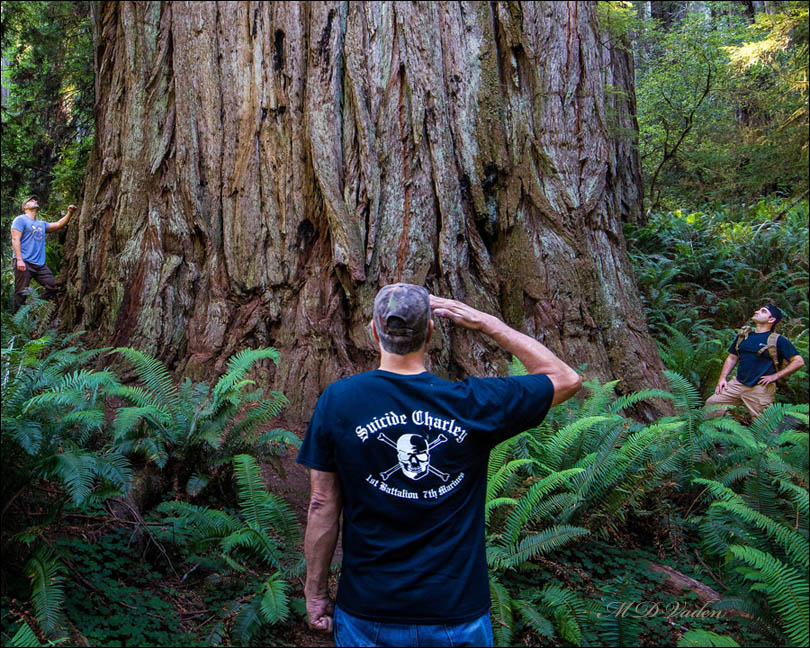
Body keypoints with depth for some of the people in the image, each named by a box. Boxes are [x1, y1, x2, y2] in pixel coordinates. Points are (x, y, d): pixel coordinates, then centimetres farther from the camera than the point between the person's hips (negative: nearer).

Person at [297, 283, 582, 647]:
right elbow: (566, 379, 3)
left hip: (367, 618, 1)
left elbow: (322, 506, -5)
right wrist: (487, 324, 1)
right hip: (459, 616, 0)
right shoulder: (472, 404, -11)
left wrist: (315, 592, 7)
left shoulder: (337, 402, -10)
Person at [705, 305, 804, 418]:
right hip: (737, 383, 5)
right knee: (711, 403, -2)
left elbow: (799, 361, -5)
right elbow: (732, 358, 18)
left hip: (761, 387, -5)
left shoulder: (778, 340, -2)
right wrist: (722, 378, 5)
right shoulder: (743, 336, 14)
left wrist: (775, 376, -11)